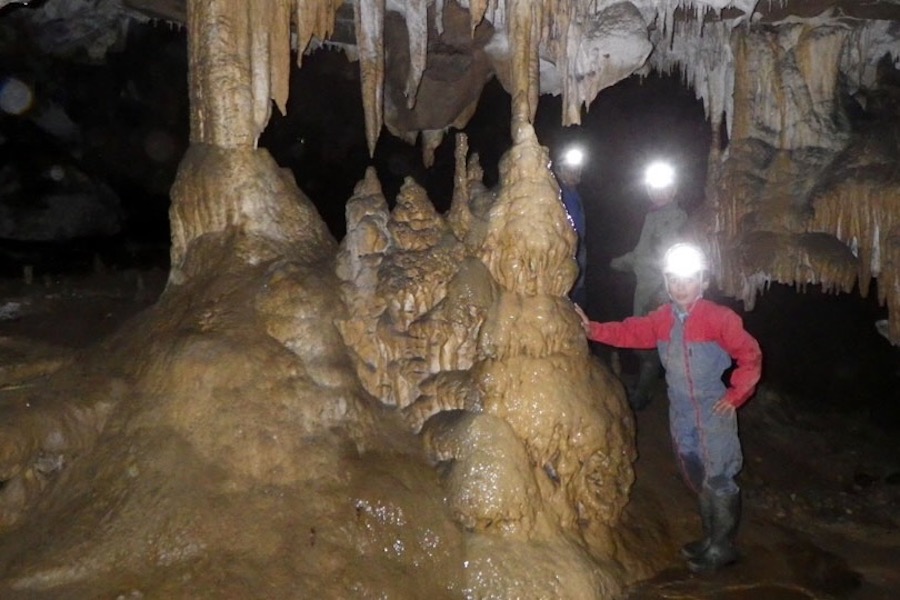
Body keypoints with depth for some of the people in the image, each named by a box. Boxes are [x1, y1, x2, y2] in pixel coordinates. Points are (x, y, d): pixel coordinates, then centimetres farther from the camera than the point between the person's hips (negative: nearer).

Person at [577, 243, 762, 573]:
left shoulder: (720, 318, -14)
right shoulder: (662, 319, 4)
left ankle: (723, 547, 15)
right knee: (696, 479, 18)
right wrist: (592, 329, -2)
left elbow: (750, 356, -11)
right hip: (681, 413, 6)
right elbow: (629, 332, 9)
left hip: (714, 413, -6)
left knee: (718, 480, -1)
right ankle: (711, 537, 35)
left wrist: (735, 394, -13)